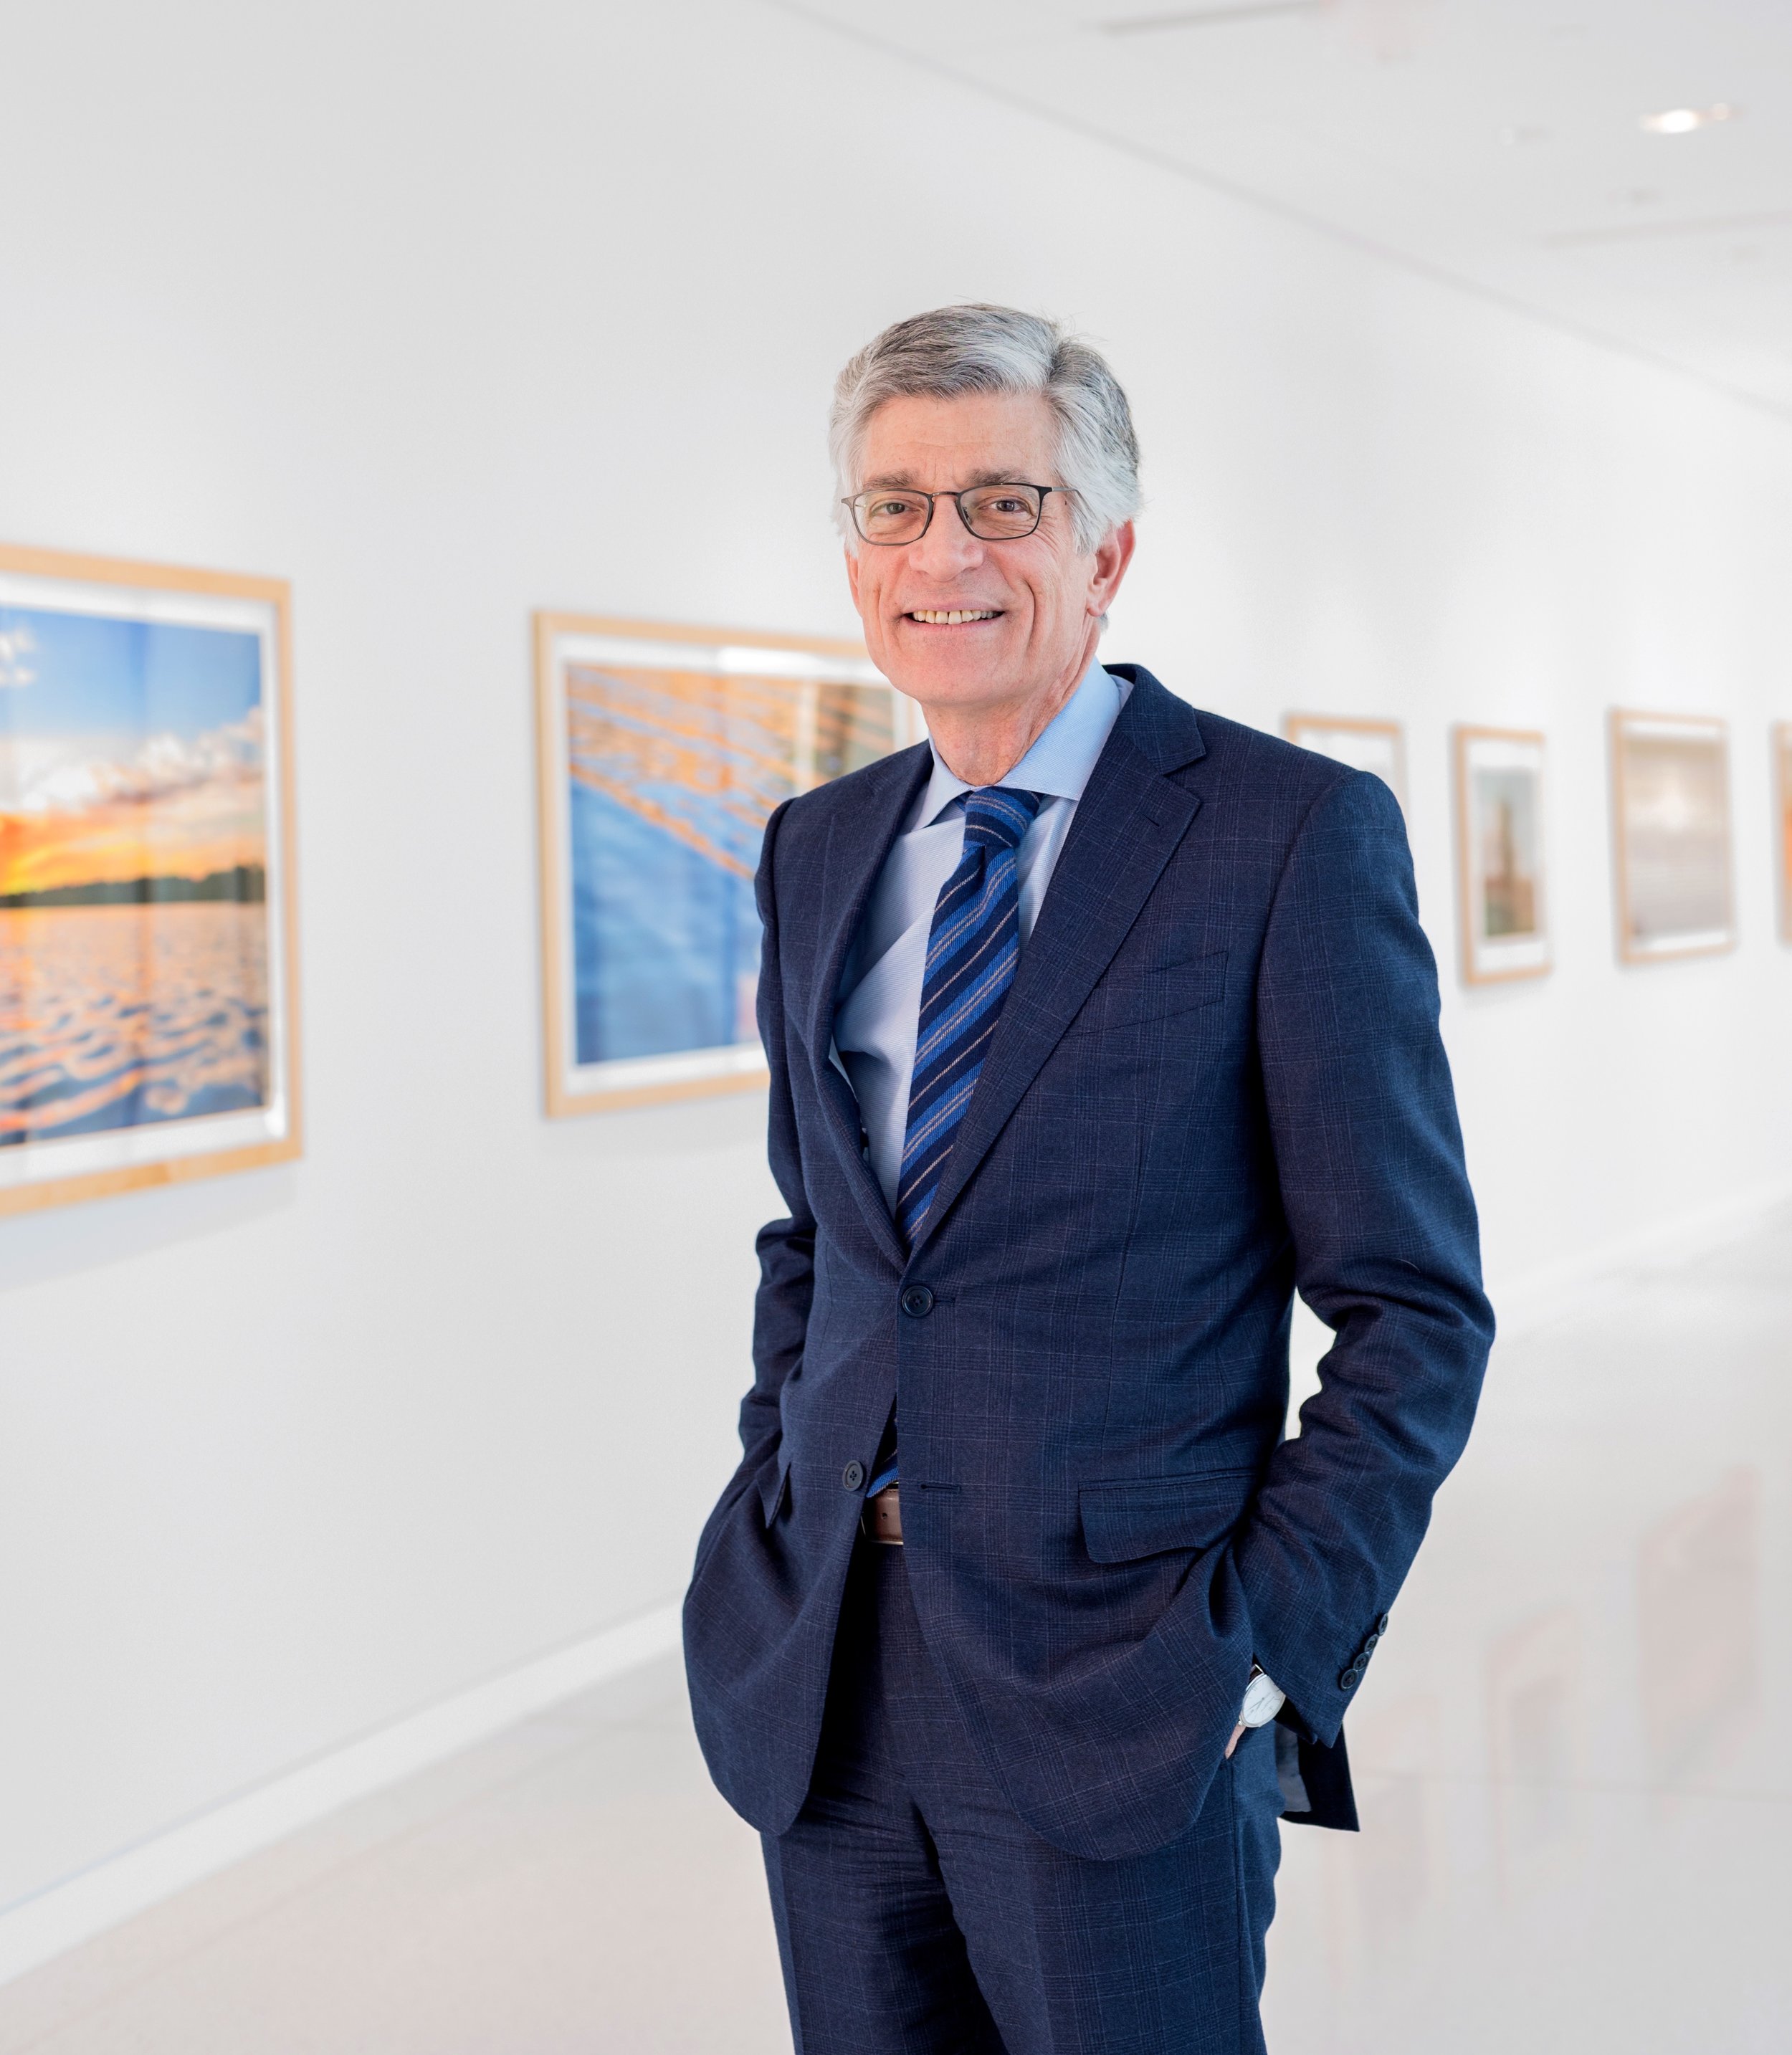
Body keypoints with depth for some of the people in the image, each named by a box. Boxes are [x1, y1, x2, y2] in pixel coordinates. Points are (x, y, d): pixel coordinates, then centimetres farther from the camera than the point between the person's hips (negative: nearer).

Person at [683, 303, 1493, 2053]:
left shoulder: (1294, 836, -7)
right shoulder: (819, 854, 10)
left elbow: (1412, 1312, -7)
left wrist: (1263, 1647, -13)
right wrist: (775, 1506, 8)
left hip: (1121, 1683, -5)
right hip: (823, 1684, 5)